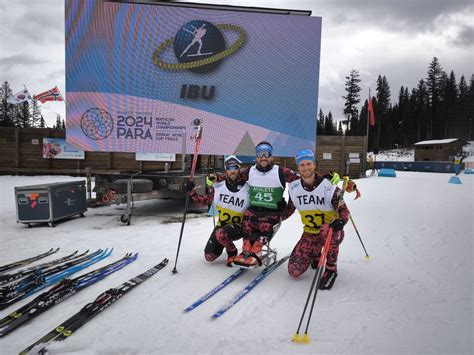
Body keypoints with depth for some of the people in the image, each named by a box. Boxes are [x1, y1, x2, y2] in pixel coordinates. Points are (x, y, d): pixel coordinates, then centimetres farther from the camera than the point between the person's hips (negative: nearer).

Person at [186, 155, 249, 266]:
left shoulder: (247, 189, -12)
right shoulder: (219, 187, -4)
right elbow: (204, 201, 3)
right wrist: (192, 192, -11)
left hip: (238, 227, -3)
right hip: (221, 224, 4)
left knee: (220, 233, -35)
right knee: (209, 256, -4)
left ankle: (232, 253, -2)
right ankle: (224, 242, 29)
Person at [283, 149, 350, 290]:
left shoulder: (328, 186, -17)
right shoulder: (294, 188, -4)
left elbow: (344, 210, -15)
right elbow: (289, 210, 11)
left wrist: (341, 221, -37)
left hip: (331, 232, -3)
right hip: (310, 234, 4)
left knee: (327, 230, -41)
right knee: (294, 271, -7)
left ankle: (331, 269, -15)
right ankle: (315, 254, 26)